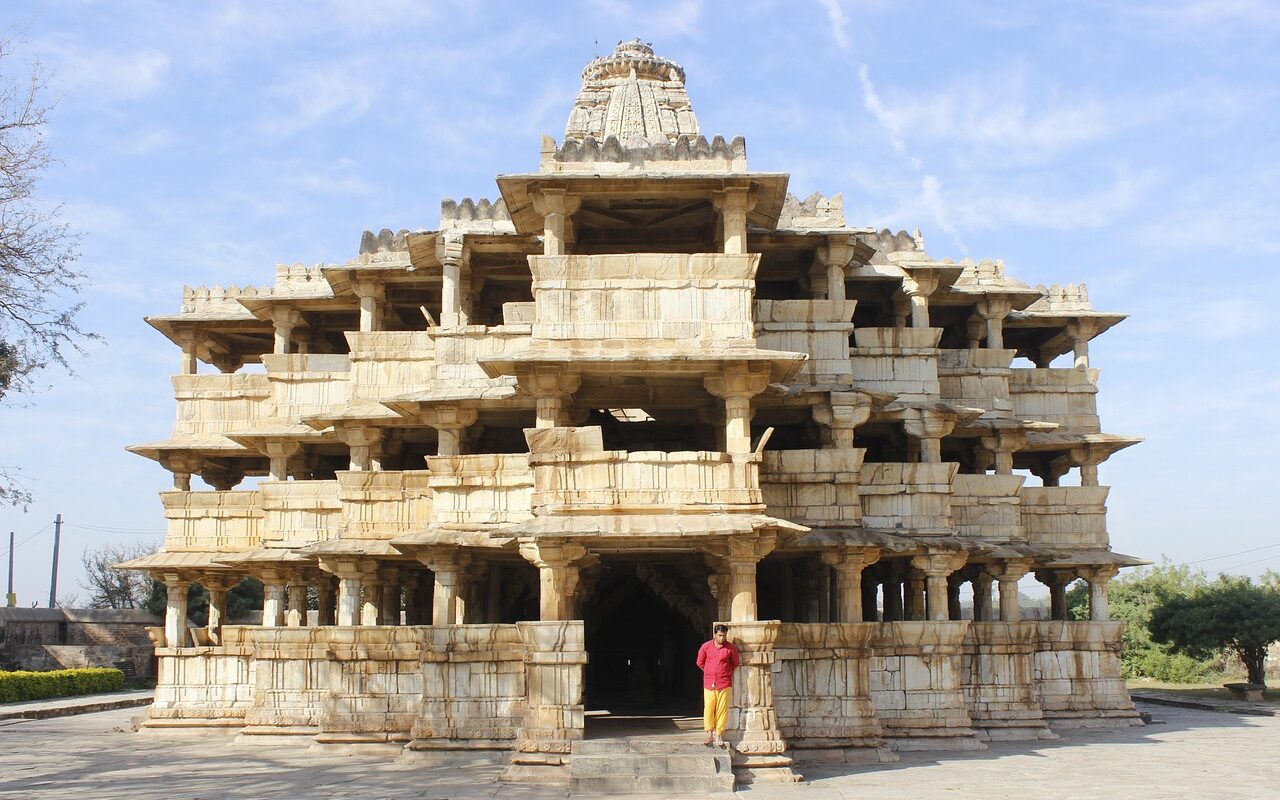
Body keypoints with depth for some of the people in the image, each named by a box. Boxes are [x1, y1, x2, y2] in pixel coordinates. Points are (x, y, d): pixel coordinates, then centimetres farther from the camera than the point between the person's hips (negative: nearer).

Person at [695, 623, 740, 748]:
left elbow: (736, 663, 14)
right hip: (709, 684, 1)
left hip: (724, 684, -1)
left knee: (722, 710, -2)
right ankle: (710, 735, 8)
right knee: (708, 709, 0)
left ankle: (719, 735, 6)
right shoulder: (705, 647, 0)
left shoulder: (731, 648, -3)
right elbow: (700, 662, 14)